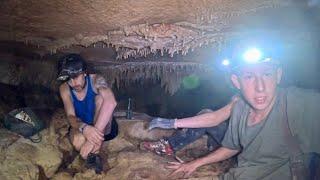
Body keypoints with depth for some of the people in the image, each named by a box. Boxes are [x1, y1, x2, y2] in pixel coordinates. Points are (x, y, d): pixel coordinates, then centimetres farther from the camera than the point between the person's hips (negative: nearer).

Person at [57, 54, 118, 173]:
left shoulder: (96, 80, -23)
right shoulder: (64, 89, -13)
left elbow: (111, 102, -43)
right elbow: (70, 116, -21)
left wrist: (94, 134, -53)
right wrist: (84, 128, -46)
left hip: (104, 128, -1)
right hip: (82, 128, 1)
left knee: (101, 98, -32)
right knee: (78, 140, -37)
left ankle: (93, 152, -29)